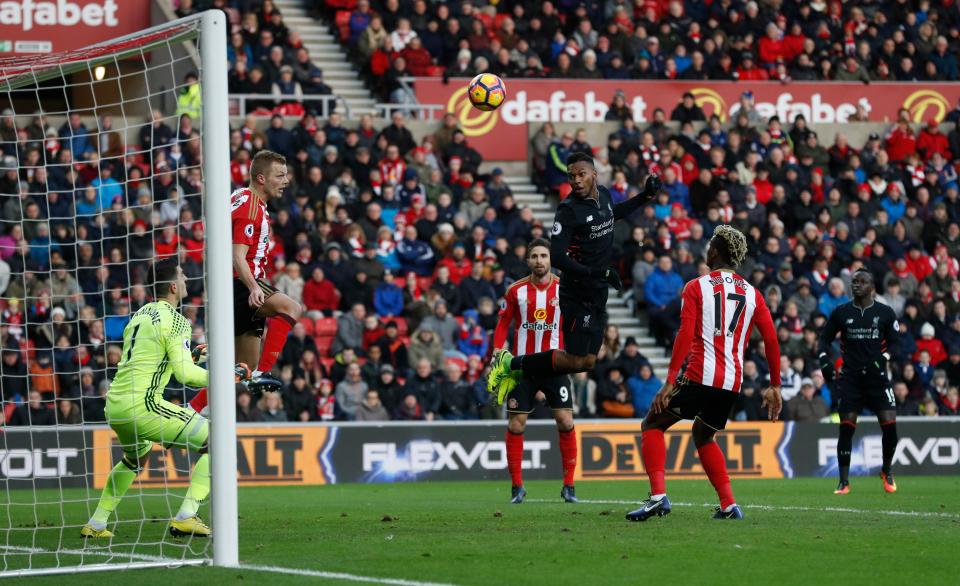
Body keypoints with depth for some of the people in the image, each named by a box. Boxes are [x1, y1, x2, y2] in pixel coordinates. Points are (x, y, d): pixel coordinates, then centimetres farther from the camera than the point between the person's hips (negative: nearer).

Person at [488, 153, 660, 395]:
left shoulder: (603, 194, 5)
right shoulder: (569, 210, -18)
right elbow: (557, 257, -25)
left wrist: (645, 197, 21)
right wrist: (599, 273, -27)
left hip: (598, 293, 8)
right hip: (578, 295, -8)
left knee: (588, 362, 10)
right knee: (576, 361, -9)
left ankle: (517, 373, 18)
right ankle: (510, 363, 4)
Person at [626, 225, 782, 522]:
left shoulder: (696, 287, 1)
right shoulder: (752, 294, 13)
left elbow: (686, 335, -9)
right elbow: (771, 340, 8)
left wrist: (670, 381, -12)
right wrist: (775, 386, 15)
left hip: (700, 376, -5)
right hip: (733, 383, 5)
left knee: (652, 425, 9)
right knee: (703, 436, 27)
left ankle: (658, 495, -11)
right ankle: (728, 504, 15)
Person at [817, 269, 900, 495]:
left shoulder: (885, 313, 4)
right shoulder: (841, 313, 6)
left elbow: (895, 342, 6)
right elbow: (825, 339, 13)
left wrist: (884, 357, -13)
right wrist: (824, 359, -6)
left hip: (877, 377, 0)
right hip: (850, 378, 0)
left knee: (889, 426, -8)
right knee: (846, 429, -7)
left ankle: (887, 471, 18)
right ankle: (844, 482, 0)